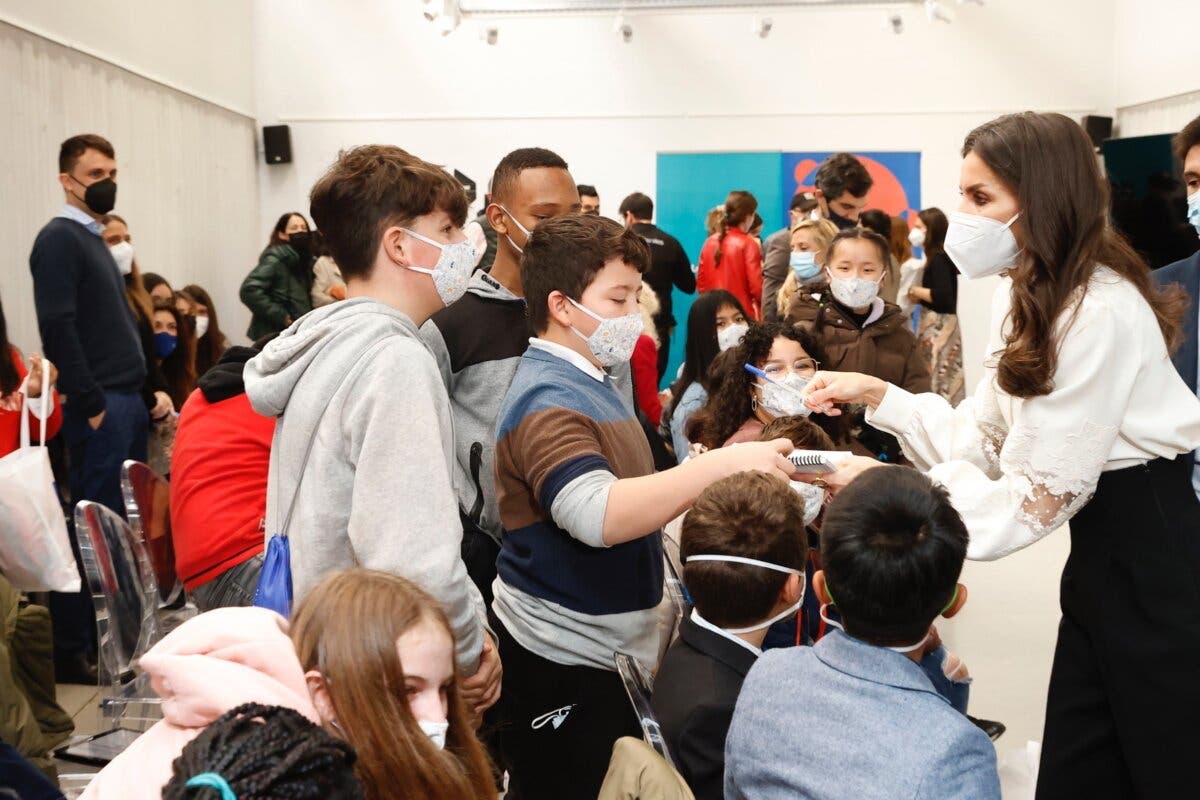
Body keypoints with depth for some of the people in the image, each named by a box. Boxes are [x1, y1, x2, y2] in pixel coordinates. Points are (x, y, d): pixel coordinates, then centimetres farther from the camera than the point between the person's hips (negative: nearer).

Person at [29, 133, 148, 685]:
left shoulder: (96, 239, 19)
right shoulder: (59, 238, -8)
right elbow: (58, 327, -17)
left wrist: (139, 394, 15)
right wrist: (90, 404, -18)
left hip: (128, 402, 9)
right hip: (100, 407, -9)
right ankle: (71, 650, 3)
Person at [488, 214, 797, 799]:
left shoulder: (586, 382, 10)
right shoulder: (546, 400, -21)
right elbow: (598, 516, -38)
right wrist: (724, 463, -39)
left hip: (610, 652, 10)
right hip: (562, 665, -9)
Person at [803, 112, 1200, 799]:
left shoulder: (1100, 314, -23)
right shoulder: (1027, 298, 7)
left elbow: (1037, 495, -22)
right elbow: (985, 436, 5)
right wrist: (878, 394, -4)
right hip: (1101, 548, 9)